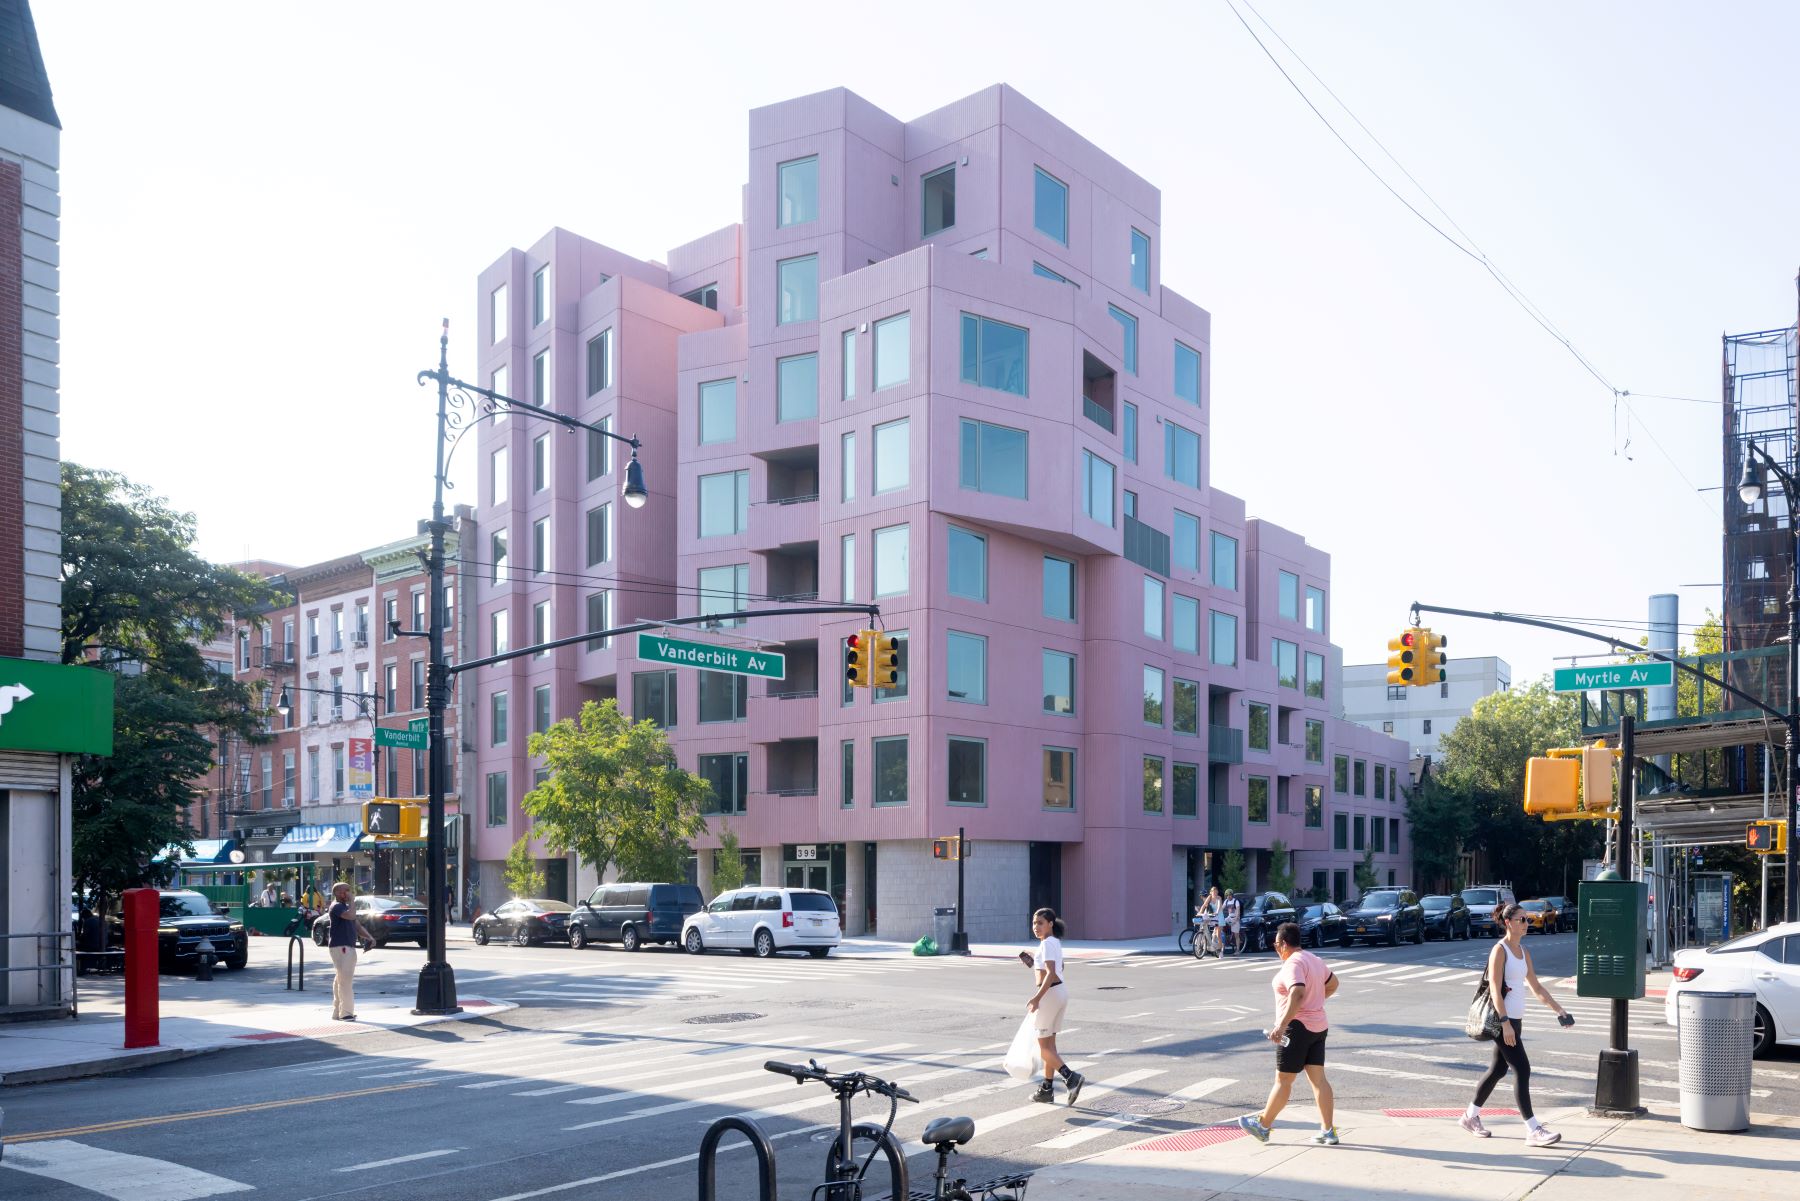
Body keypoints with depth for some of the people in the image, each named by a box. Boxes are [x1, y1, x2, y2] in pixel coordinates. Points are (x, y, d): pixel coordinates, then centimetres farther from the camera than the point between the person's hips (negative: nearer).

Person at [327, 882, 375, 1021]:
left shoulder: (345, 906, 20)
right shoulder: (336, 906, -11)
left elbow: (357, 925, 20)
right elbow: (351, 915, -30)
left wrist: (369, 937, 5)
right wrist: (351, 901, -15)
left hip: (348, 947, 10)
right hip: (340, 947, -10)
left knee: (340, 979, 14)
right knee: (345, 979, -11)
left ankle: (337, 1012, 21)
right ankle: (346, 1013, -10)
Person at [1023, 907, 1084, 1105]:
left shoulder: (1047, 944, -15)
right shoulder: (1056, 942, 13)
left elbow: (1051, 973, -24)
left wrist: (1037, 998, -27)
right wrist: (1034, 962, 19)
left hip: (1050, 993, -10)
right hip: (1061, 991, 10)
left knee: (1043, 1047, -3)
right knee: (1049, 1044, 16)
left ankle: (1071, 1077, -17)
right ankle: (1047, 1089, 21)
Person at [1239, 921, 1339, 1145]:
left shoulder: (1293, 964, -17)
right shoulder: (1314, 959, 12)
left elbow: (1297, 994, -32)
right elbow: (1333, 983, 28)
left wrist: (1281, 1026, -37)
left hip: (1297, 1027, -9)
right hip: (1318, 1026, 9)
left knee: (1283, 1080, 1)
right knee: (1318, 1078, 8)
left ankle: (1263, 1126, 12)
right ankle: (1328, 1131, 7)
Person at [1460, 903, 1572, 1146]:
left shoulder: (1523, 952, 13)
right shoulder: (1499, 950, -12)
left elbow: (1536, 987, 19)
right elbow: (1495, 990, -17)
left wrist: (1558, 1010, 13)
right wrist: (1505, 1023, -23)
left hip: (1515, 1019, 9)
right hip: (1502, 1020, -9)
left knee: (1498, 1069, 14)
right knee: (1522, 1070, -11)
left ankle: (1471, 1115, 27)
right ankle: (1533, 1130, -9)